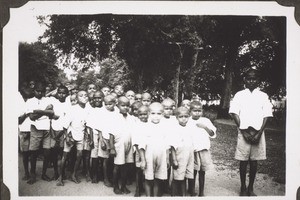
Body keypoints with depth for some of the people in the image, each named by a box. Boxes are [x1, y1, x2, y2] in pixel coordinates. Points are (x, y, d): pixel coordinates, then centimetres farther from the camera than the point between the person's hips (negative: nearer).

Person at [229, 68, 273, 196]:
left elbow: (266, 116, 3)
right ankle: (243, 188, 15)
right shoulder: (239, 95, 4)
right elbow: (234, 113, -1)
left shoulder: (263, 96, 7)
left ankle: (251, 189, 19)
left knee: (254, 161, 7)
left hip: (258, 133, 1)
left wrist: (259, 133, -8)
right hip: (244, 132, -1)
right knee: (243, 161, 3)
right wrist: (244, 132, -8)